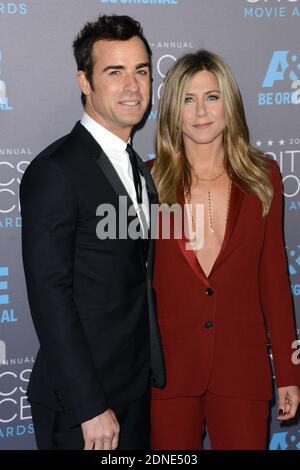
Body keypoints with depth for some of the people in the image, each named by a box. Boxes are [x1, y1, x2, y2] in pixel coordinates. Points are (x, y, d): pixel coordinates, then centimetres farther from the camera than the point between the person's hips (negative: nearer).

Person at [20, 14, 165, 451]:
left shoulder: (139, 169, 11)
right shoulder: (54, 172, -16)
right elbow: (50, 297, -19)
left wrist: (148, 376, 8)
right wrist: (90, 408, -20)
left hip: (136, 393, 8)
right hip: (81, 403, -7)